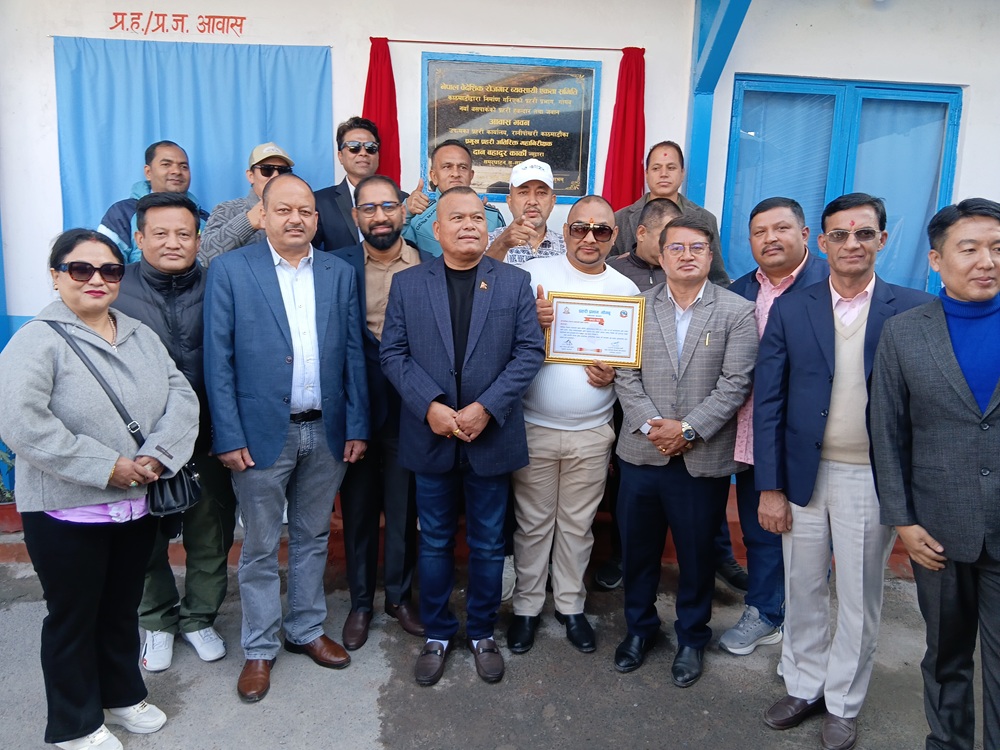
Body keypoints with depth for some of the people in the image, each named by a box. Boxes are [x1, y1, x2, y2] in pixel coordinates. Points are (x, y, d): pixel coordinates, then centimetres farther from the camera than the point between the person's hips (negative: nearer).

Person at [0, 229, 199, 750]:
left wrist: (158, 455, -15)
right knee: (73, 618, 12)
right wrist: (105, 467, -22)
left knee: (123, 608, 21)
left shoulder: (140, 336, 7)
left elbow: (181, 397, 1)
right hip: (66, 512, -5)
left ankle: (122, 695, 42)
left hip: (136, 504, 5)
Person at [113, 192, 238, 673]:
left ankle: (199, 617, 36)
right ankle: (157, 622, 38)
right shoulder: (117, 289, -3)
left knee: (210, 538, 13)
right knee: (147, 540, 16)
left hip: (209, 438, 1)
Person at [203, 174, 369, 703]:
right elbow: (218, 360, -6)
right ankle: (259, 648, 27)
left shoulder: (340, 273, 6)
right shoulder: (230, 270, -3)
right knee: (260, 547, 10)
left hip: (326, 432, 3)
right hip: (261, 432, -3)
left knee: (312, 537, 17)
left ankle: (307, 630, 34)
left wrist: (357, 426, 1)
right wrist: (229, 436, -11)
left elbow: (353, 355, 5)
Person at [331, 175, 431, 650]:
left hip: (410, 411, 0)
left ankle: (400, 596, 34)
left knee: (404, 511, 13)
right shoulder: (336, 266, -1)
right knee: (357, 510, 14)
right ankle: (360, 602, 32)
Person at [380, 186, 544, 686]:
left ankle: (482, 633, 32)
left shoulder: (514, 282, 1)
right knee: (435, 542, 14)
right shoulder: (407, 283, 3)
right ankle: (437, 633, 32)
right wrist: (429, 406, -16)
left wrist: (485, 407, -15)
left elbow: (529, 351, -5)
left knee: (488, 545, 12)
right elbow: (394, 353, -1)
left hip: (492, 436, 0)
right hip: (430, 437, 1)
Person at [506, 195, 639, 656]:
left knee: (578, 525, 14)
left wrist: (614, 373, -9)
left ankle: (570, 605, 32)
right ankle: (527, 606, 27)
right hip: (535, 426, -1)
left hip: (592, 432, 2)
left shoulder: (626, 290, 5)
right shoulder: (534, 274, -2)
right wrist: (528, 320, -22)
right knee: (532, 523, 10)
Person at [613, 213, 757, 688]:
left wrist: (688, 429, -16)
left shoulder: (738, 313, -2)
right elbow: (626, 375, 0)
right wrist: (650, 425, -13)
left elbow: (735, 383, -9)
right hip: (642, 451, 2)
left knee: (697, 555, 12)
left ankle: (691, 639, 34)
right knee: (638, 549, 15)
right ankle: (639, 627, 37)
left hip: (703, 460, -2)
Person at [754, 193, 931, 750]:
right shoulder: (790, 311, 0)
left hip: (873, 480, -1)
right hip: (803, 474, 1)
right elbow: (768, 403, -1)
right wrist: (769, 488, -4)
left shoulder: (914, 309, -3)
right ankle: (804, 688, 36)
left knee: (861, 599, 13)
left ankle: (844, 703, 33)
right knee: (804, 593, 15)